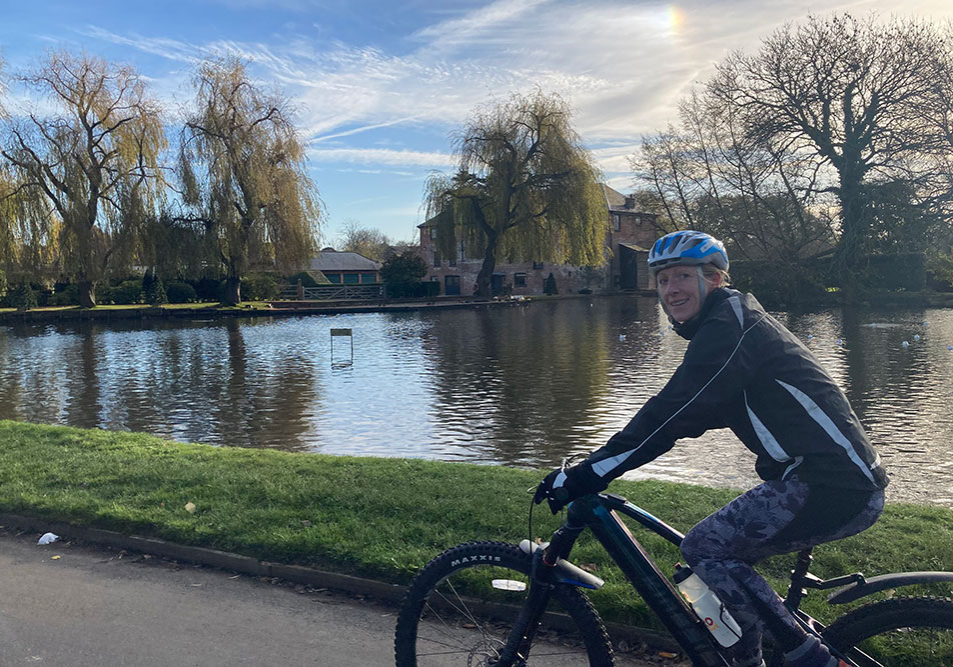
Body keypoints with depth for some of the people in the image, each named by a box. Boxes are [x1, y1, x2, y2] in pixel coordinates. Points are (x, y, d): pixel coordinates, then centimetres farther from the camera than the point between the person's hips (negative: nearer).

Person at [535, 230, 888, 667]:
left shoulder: (729, 326, -13)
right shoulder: (725, 326, 17)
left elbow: (673, 411, -22)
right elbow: (679, 414, 19)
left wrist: (590, 474, -20)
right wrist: (598, 463, 15)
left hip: (836, 487, -10)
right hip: (837, 481, 10)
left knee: (704, 547, -8)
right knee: (723, 552, 14)